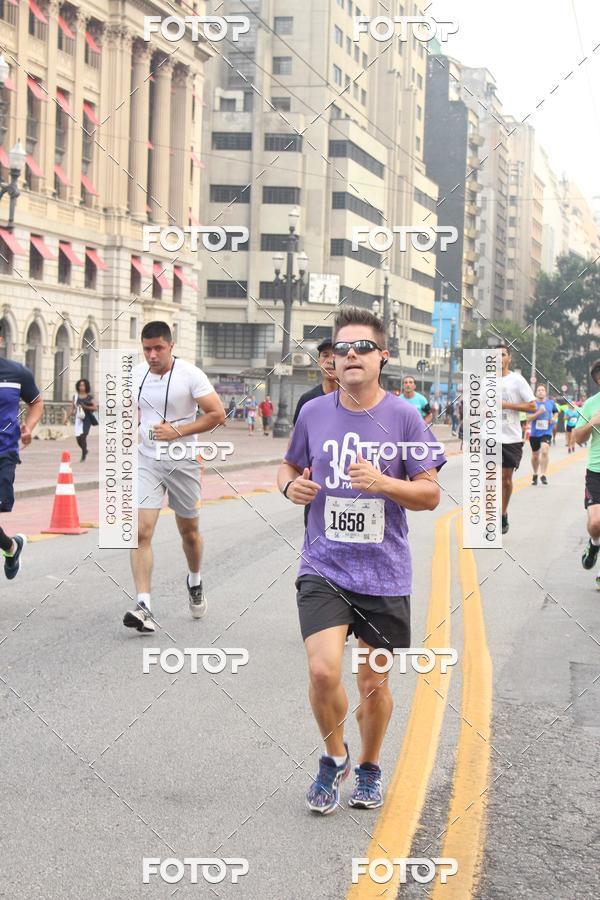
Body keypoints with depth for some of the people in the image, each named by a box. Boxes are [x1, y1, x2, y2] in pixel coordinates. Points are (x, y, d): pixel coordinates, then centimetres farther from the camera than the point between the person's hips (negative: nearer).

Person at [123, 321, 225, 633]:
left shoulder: (190, 374, -12)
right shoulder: (136, 373, 2)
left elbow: (217, 414, -11)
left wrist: (178, 431, -18)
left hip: (182, 462, -2)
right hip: (146, 460, 2)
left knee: (189, 531, 15)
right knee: (141, 531, -14)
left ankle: (195, 581, 45)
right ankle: (143, 606, -16)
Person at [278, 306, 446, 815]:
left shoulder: (403, 416, -5)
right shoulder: (313, 413, 2)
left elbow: (430, 494, -3)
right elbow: (290, 466, 19)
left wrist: (381, 482, -20)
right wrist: (291, 487, -5)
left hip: (384, 574, 0)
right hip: (323, 567, 0)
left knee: (374, 684, 11)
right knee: (323, 672, -17)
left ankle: (369, 767, 38)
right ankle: (335, 758, 12)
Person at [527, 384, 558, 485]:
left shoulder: (551, 403, 3)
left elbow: (556, 412, 22)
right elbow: (528, 419, -10)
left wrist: (554, 418, 2)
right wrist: (538, 413, -22)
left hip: (546, 432, -1)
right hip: (534, 433, 1)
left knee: (545, 451, -24)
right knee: (535, 456, 14)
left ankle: (544, 475, -19)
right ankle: (535, 475, 37)